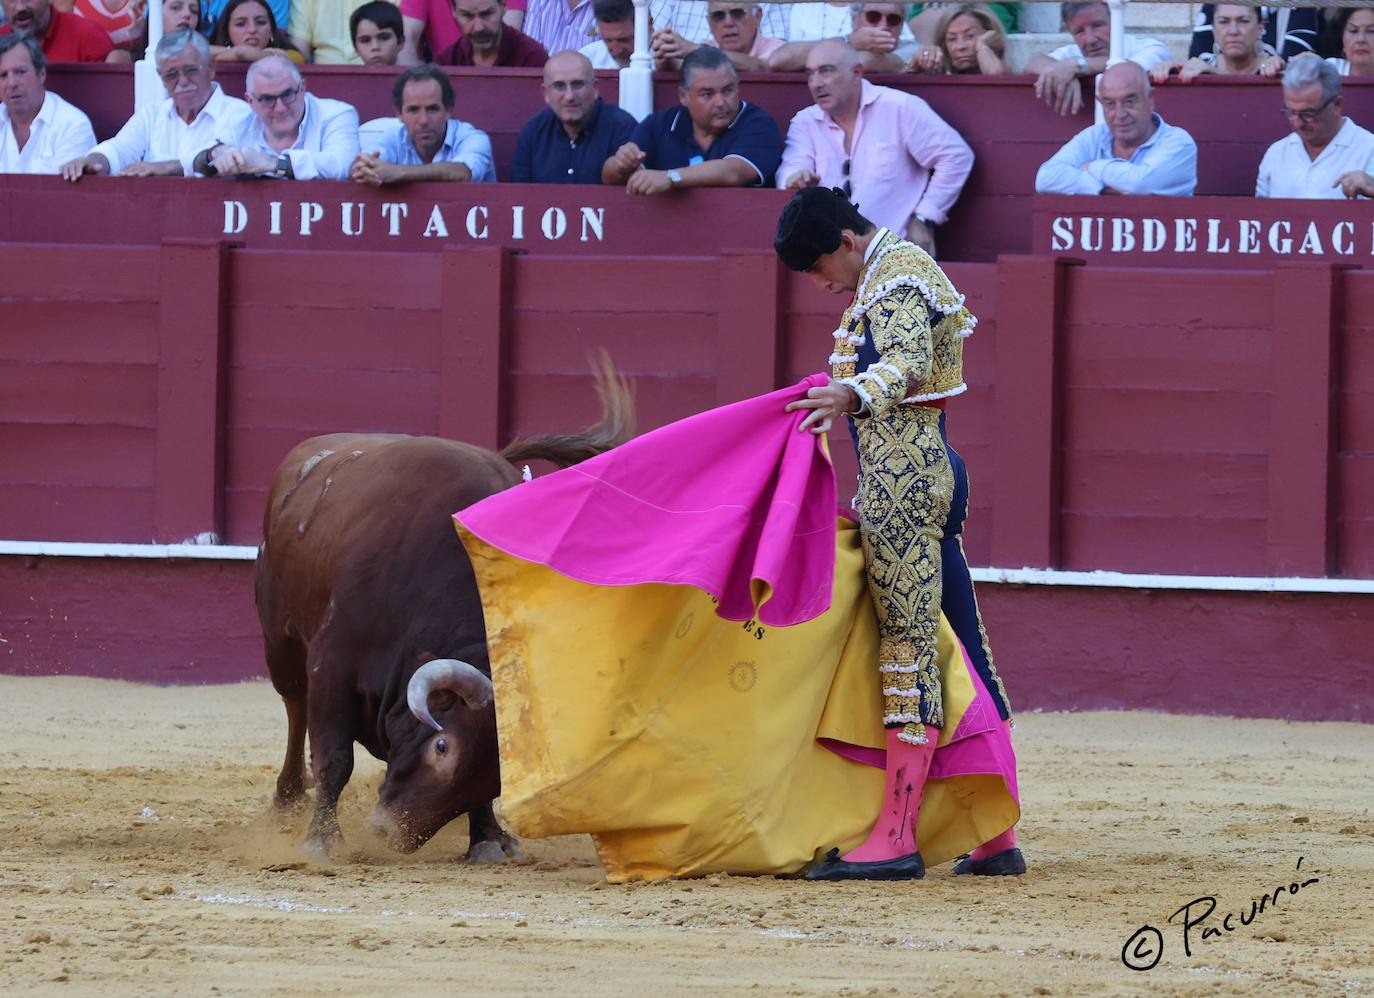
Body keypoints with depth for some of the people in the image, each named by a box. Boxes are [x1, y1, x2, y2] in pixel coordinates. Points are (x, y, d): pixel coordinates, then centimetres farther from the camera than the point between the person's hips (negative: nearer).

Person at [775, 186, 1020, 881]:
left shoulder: (898, 275, -10)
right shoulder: (885, 278, 21)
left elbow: (908, 361, -28)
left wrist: (851, 395, -47)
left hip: (902, 476, -11)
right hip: (935, 467, 11)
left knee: (908, 642, -11)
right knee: (964, 651, 10)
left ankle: (895, 838, -13)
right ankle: (998, 837, 12)